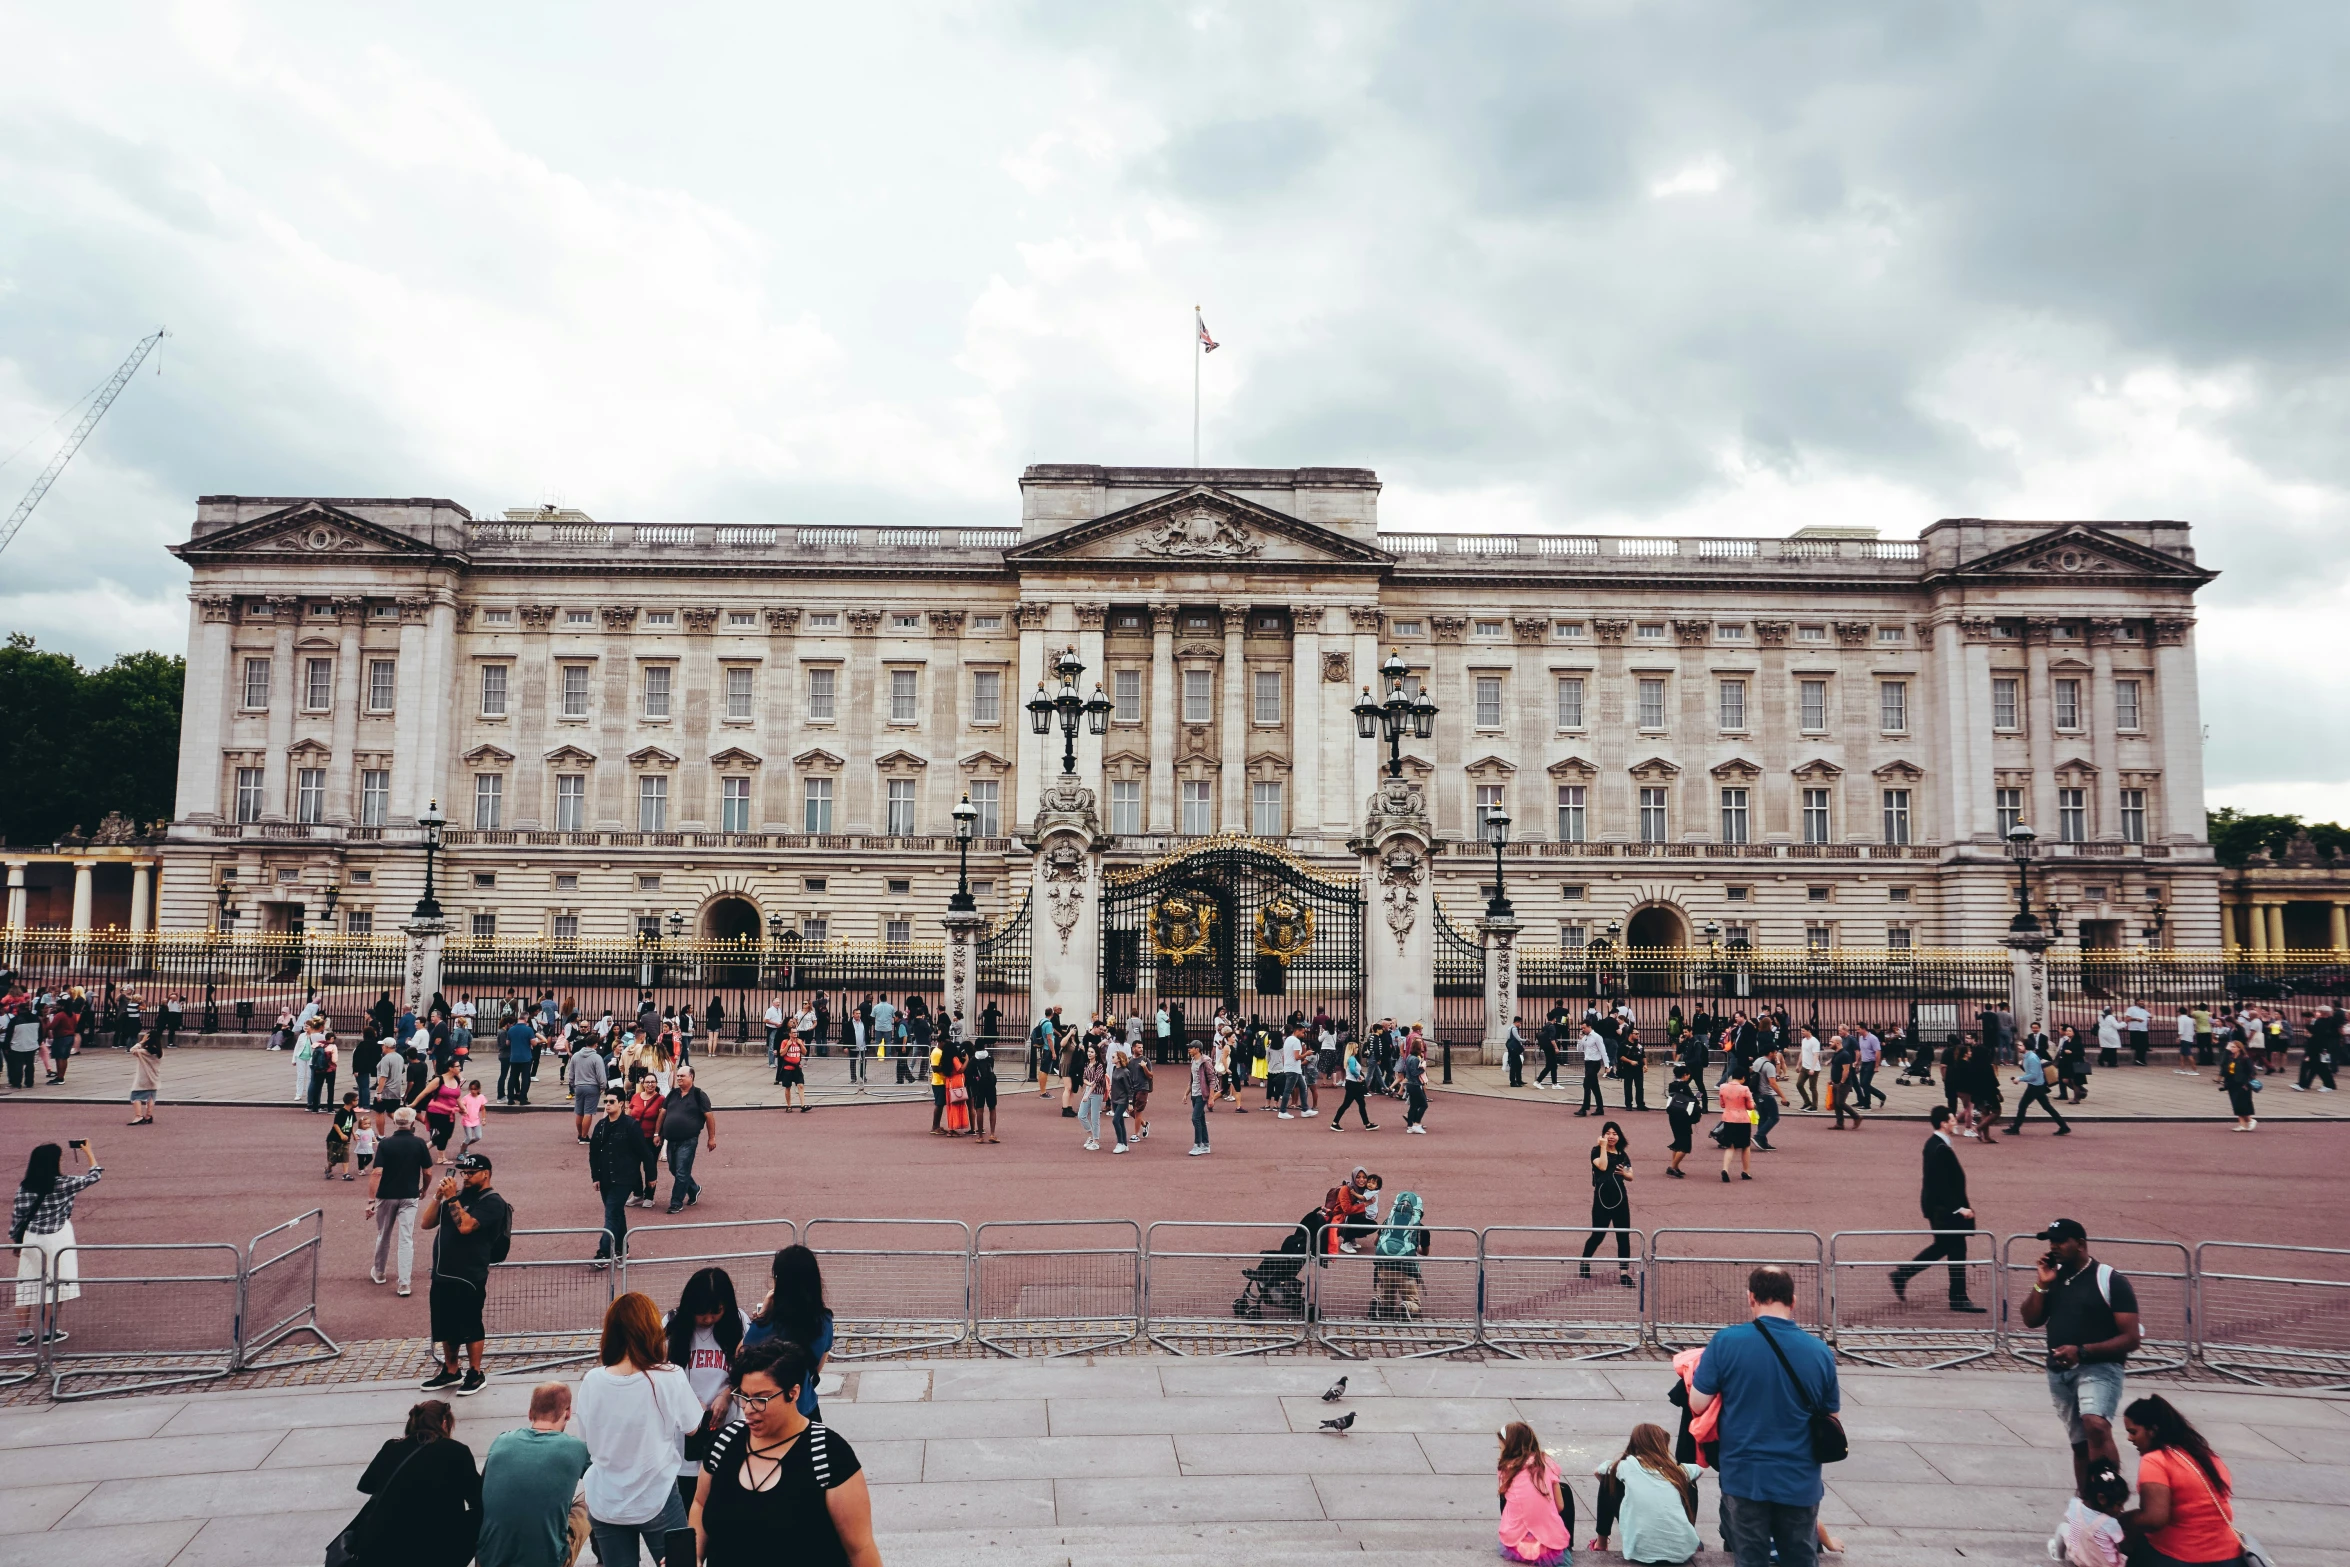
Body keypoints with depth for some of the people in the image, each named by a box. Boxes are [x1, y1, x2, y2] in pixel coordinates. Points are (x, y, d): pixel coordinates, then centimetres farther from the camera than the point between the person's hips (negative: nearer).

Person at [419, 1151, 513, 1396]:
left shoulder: (492, 1202, -10)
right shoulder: (459, 1196, 14)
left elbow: (465, 1226, -24)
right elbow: (426, 1223, 10)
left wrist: (452, 1198, -17)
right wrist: (438, 1196, -3)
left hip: (469, 1277, -8)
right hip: (442, 1275, 8)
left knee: (470, 1327, 1)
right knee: (445, 1327, 15)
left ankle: (475, 1374, 12)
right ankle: (450, 1371, 29)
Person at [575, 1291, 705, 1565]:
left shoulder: (592, 1381, -11)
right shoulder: (670, 1377, -19)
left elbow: (586, 1438, 3)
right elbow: (693, 1428, -4)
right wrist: (701, 1406, 16)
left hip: (604, 1504, 3)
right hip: (656, 1501, -3)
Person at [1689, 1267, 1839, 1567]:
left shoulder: (1726, 1342, -14)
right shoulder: (1820, 1352, -7)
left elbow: (1697, 1405, -9)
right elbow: (1831, 1417, 6)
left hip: (1744, 1477, -2)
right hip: (1799, 1481, 2)